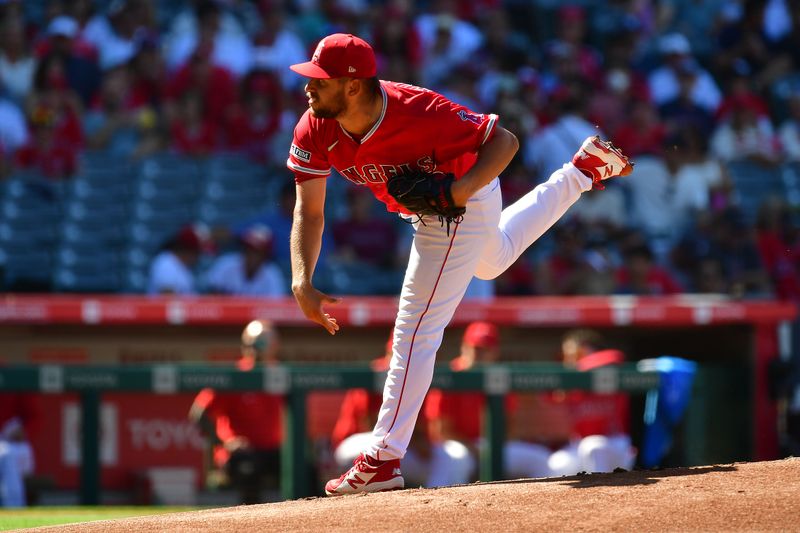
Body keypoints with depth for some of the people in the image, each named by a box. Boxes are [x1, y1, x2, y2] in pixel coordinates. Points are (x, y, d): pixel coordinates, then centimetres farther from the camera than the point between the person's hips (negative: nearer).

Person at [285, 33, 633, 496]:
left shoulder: (419, 113, -40)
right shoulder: (315, 131, -24)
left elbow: (504, 141, -29)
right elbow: (309, 211, -23)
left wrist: (459, 192, -44)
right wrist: (302, 283, -37)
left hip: (467, 202, -8)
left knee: (417, 332, -9)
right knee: (492, 261, 37)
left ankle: (384, 460, -4)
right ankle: (586, 169, 49)